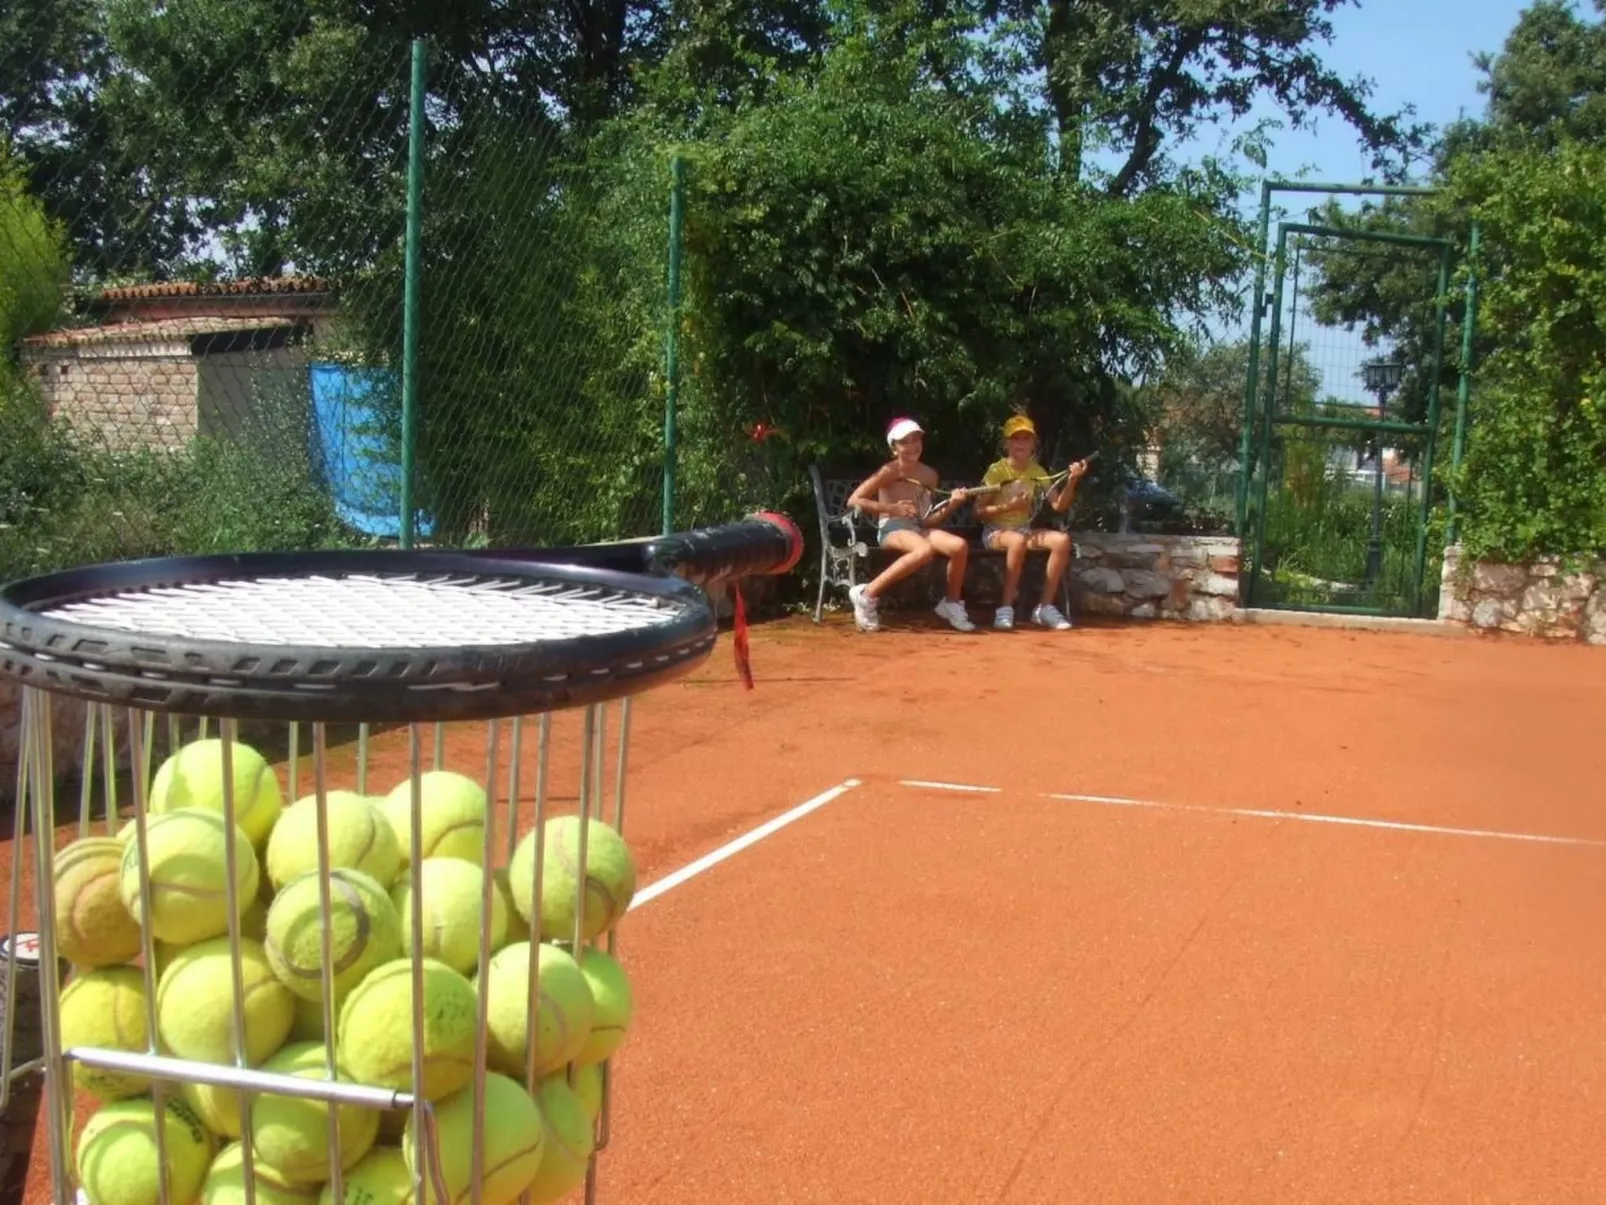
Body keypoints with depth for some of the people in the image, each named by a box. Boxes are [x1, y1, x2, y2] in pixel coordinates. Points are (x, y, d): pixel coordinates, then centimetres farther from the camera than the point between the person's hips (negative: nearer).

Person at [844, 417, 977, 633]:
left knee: (960, 546, -23)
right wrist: (891, 508, -12)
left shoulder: (929, 475, 13)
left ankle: (952, 603, 2)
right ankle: (867, 595, -28)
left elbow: (927, 521, 14)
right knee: (925, 550, -38)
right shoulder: (889, 471, -3)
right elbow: (853, 500, -8)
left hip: (918, 527, 5)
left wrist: (951, 504, -2)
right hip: (891, 528, -5)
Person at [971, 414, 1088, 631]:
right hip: (995, 531, -5)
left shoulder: (1037, 472, 6)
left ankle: (1044, 607, -15)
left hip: (1025, 529, 5)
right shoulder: (997, 471, -8)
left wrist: (1071, 480, -14)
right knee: (1018, 541, -40)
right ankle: (1006, 607, -28)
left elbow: (1059, 506, 0)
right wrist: (1009, 506, -23)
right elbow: (979, 511, -11)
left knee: (1062, 540, -22)